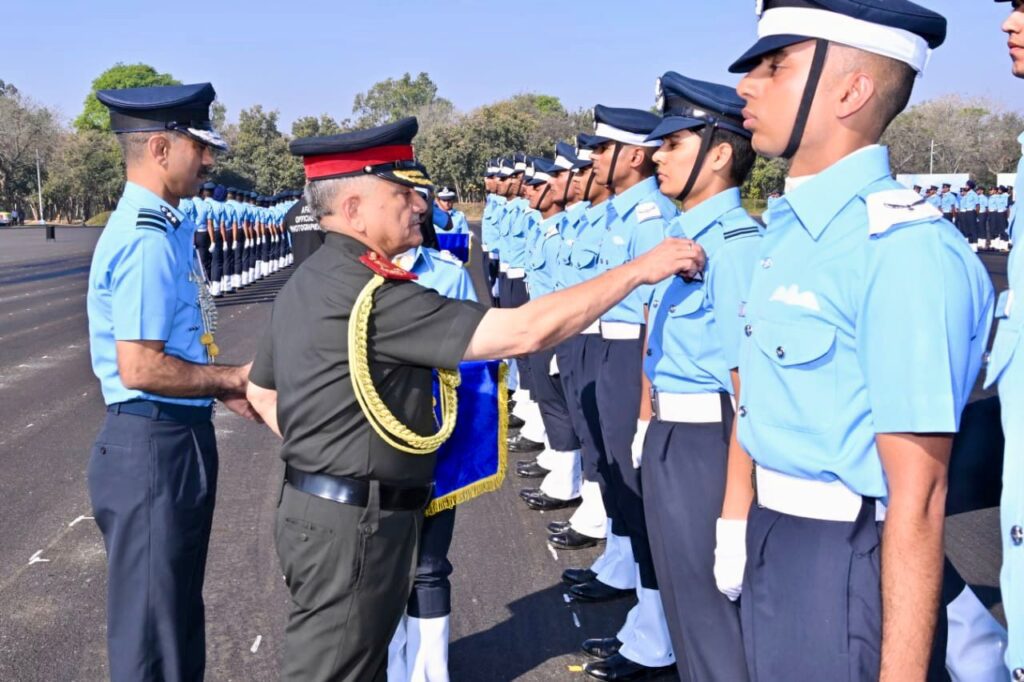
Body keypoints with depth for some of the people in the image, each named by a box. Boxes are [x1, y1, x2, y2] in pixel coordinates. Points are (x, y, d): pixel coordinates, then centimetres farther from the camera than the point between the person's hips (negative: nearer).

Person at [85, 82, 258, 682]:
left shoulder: (162, 228, 10)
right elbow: (140, 369, -25)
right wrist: (233, 376, -13)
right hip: (155, 445, -10)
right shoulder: (148, 239, -21)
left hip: (178, 437, 10)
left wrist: (223, 389, 8)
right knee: (152, 631, 4)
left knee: (177, 612, 23)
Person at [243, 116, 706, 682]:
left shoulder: (308, 282, 9)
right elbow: (524, 332, -27)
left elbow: (261, 390, 19)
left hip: (319, 505, 10)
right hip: (354, 524, -10)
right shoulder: (370, 293, -23)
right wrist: (638, 269, -20)